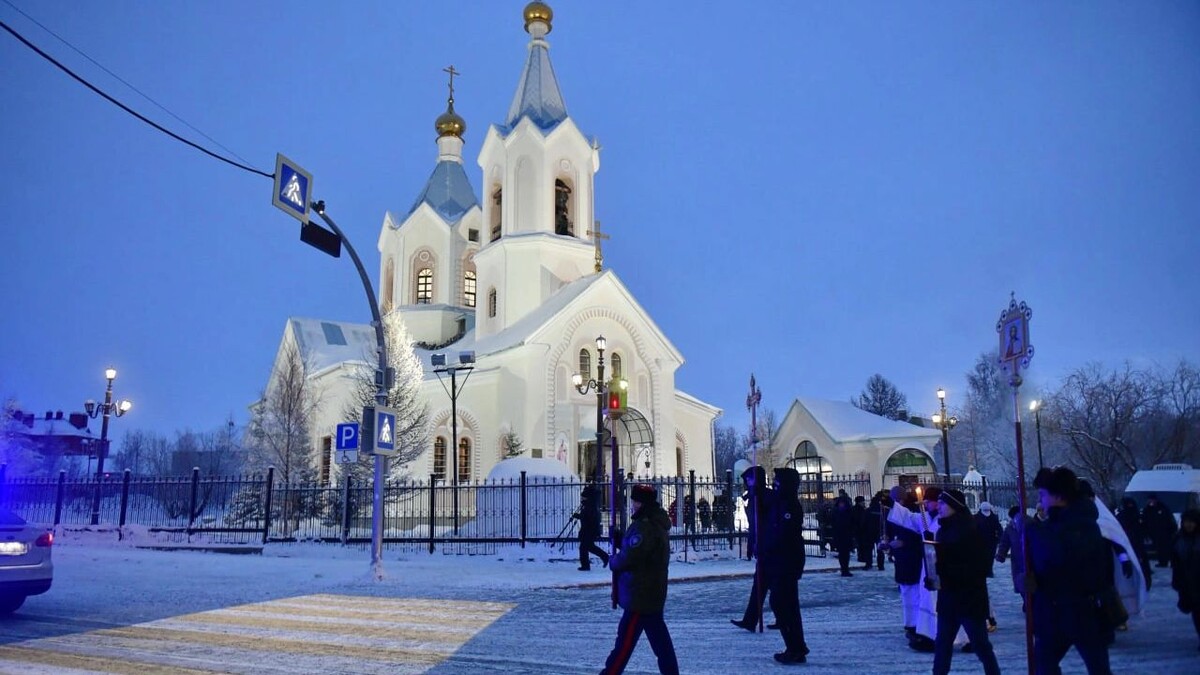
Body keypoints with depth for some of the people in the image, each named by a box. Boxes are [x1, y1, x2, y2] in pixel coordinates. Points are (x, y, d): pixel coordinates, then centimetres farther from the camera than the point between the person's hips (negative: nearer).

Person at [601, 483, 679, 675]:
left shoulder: (645, 526, -20)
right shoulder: (657, 524, 13)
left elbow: (629, 558, -24)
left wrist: (613, 562, -5)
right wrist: (620, 539, 7)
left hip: (640, 594, -10)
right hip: (652, 593, 10)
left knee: (626, 639, -5)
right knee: (659, 637, 14)